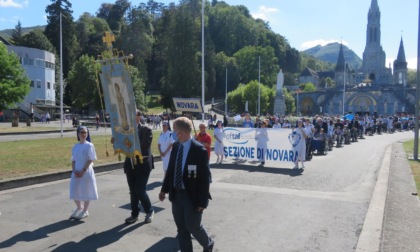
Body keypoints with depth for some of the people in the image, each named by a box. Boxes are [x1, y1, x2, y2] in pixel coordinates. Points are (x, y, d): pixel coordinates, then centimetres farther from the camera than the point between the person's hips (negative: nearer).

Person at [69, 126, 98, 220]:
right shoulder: (75, 146, 8)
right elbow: (73, 160, 10)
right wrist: (74, 171, -5)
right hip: (76, 173, 5)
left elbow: (91, 160, -11)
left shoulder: (89, 145, -7)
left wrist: (83, 171, -15)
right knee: (74, 191, 7)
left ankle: (85, 211, 20)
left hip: (86, 172, -5)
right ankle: (79, 208, 32)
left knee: (86, 191, 4)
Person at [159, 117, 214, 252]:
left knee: (193, 226, 4)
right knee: (181, 228, 13)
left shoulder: (199, 150, -17)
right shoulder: (176, 146, 3)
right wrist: (164, 189, 12)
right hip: (176, 194, 6)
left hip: (192, 196, -6)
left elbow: (205, 177, -16)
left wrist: (202, 201, -16)